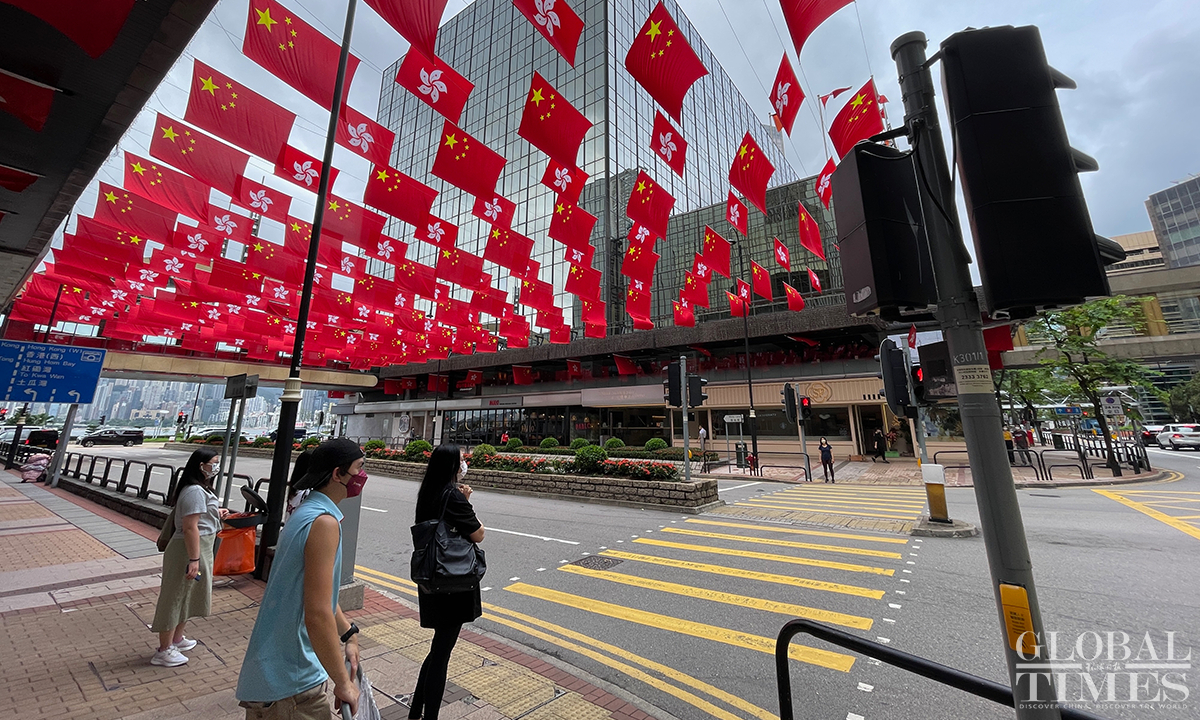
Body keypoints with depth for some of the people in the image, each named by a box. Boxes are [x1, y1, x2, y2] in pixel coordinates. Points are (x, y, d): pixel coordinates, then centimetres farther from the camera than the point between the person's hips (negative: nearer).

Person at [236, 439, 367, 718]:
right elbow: (318, 615, -30)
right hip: (290, 684, -9)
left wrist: (349, 633, 16)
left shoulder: (306, 512, 4)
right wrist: (343, 683, -19)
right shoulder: (324, 523, -28)